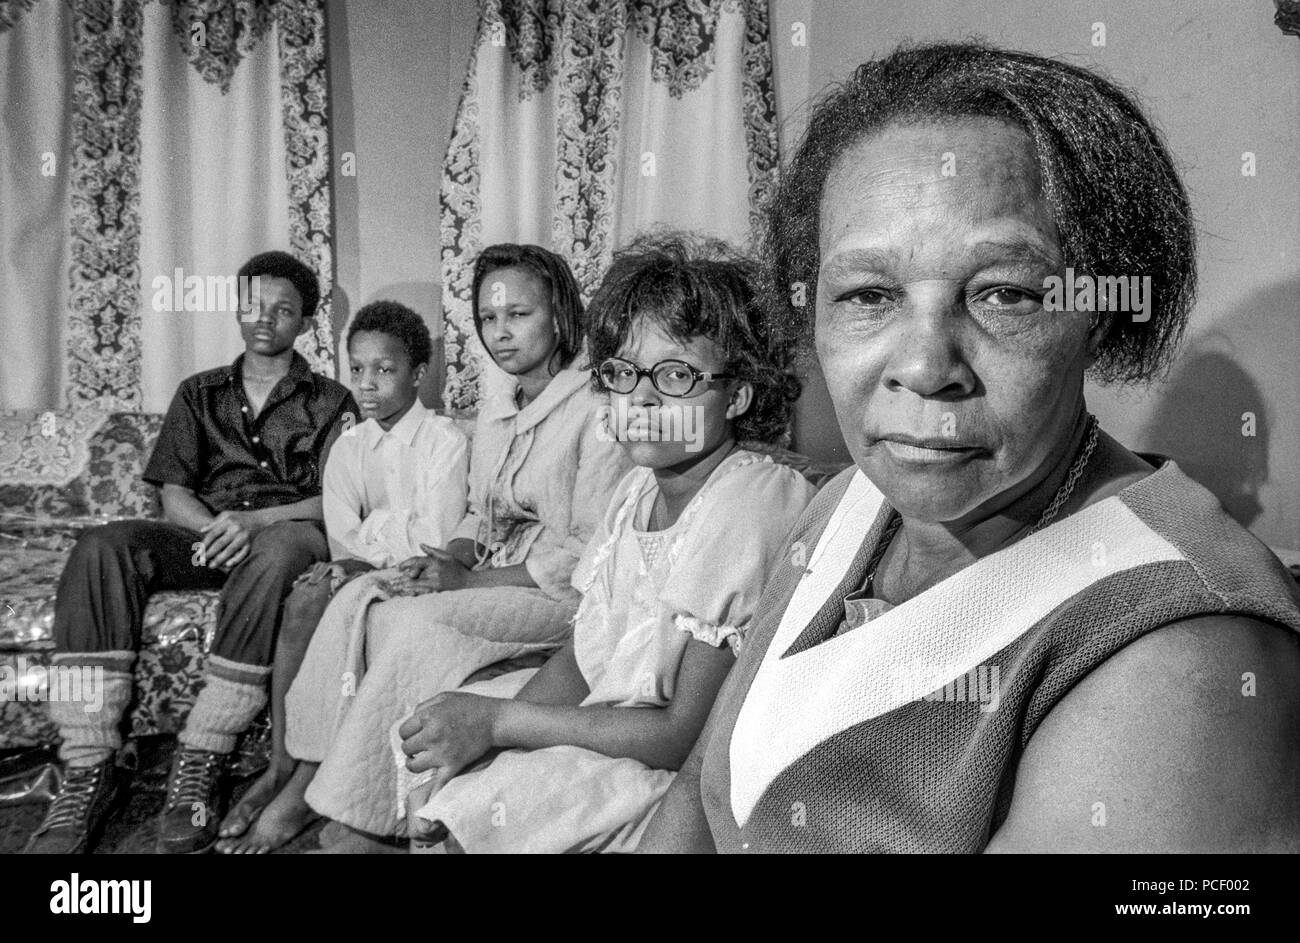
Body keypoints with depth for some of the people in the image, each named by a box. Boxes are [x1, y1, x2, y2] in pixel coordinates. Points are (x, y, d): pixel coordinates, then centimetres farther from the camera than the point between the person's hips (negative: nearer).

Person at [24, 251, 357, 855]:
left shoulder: (330, 402, 13)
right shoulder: (200, 394, 21)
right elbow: (174, 495, 11)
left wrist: (254, 521, -18)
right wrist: (217, 530, -12)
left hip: (287, 531, -3)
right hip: (201, 535, 3)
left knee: (278, 549, -40)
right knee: (102, 546, -28)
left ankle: (199, 765, -35)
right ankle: (89, 769, -29)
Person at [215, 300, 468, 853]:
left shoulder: (446, 441, -5)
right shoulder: (347, 448, 13)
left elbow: (435, 544, -13)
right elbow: (344, 542, 1)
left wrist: (374, 532, -10)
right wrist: (401, 527, -15)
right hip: (365, 579, 5)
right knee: (306, 598, -25)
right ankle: (284, 765, -20)